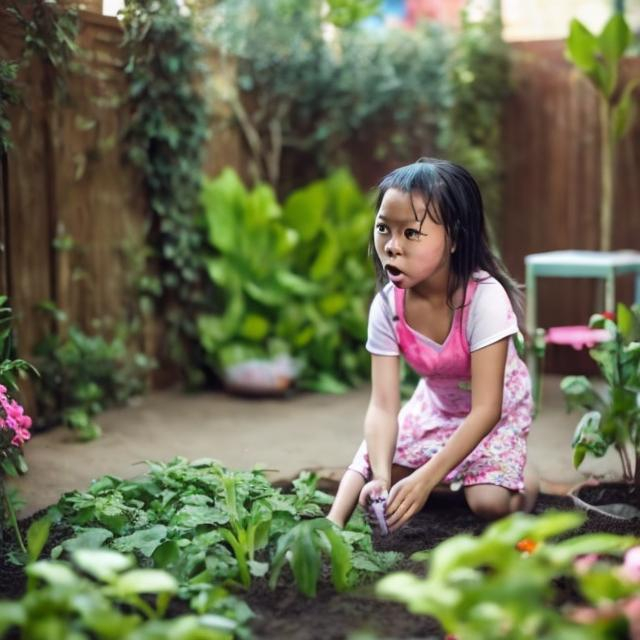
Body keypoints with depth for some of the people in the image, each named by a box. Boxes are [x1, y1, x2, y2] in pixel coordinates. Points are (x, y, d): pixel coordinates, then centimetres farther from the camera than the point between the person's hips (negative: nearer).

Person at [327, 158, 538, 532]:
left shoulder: (485, 297, -36)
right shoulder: (387, 306, -23)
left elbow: (485, 409, -34)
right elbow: (383, 405, -25)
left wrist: (425, 479, -41)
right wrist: (381, 476, -43)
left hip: (498, 412, -3)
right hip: (436, 407, 4)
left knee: (490, 503, -21)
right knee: (367, 469, -15)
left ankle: (526, 479, 9)